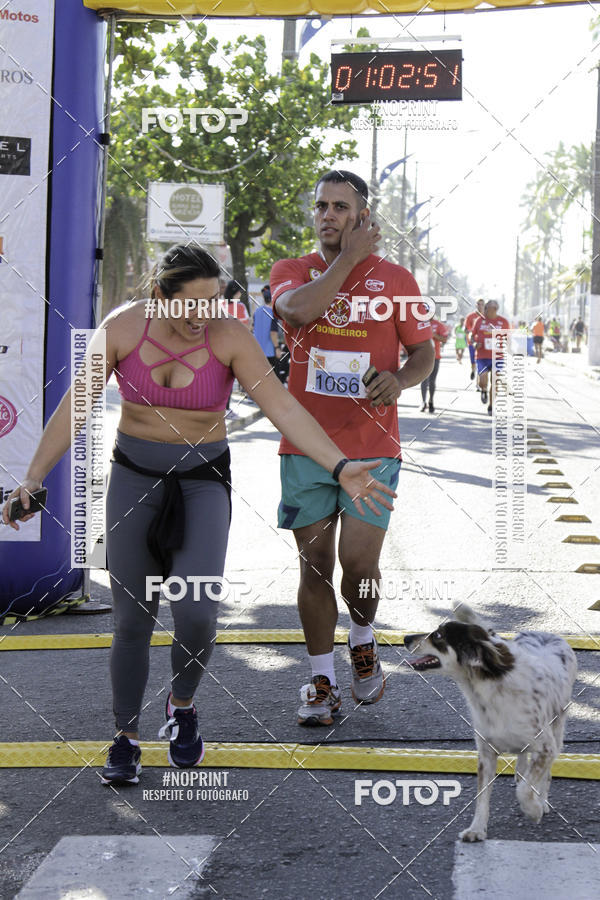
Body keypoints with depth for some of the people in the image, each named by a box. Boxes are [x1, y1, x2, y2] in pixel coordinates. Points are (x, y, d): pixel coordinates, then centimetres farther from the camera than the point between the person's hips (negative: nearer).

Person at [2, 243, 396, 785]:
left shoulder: (230, 338, -15)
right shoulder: (122, 328, -12)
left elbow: (284, 409, -18)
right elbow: (74, 407, -9)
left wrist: (340, 469, -29)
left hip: (203, 482, -1)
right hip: (135, 477, 1)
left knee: (196, 613, -17)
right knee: (133, 619, 2)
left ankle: (182, 706, 14)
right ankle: (126, 741, 19)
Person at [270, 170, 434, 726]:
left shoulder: (395, 279, 5)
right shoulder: (292, 271, 4)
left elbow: (423, 352, 10)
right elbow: (298, 310, -19)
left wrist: (400, 378, -12)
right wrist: (349, 258, -13)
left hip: (372, 450, -1)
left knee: (359, 563, -8)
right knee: (314, 567, 6)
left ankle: (362, 639, 24)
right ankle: (322, 681, 19)